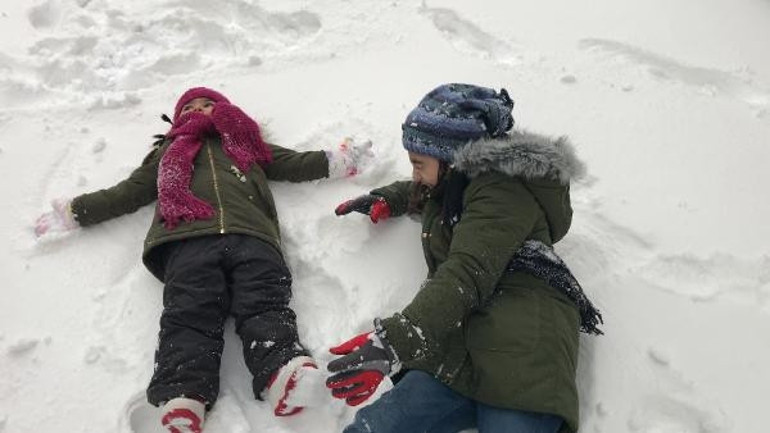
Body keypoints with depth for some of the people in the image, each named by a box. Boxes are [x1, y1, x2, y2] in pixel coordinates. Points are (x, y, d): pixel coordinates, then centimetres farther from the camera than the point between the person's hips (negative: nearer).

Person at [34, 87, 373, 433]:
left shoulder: (247, 143, 40)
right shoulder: (168, 152, 40)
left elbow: (297, 164, 32)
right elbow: (126, 193, 36)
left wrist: (340, 159, 24)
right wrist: (73, 212, 30)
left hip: (252, 237, 0)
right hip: (187, 241, 0)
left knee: (265, 307, -27)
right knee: (190, 315, -26)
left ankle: (287, 374, -50)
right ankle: (183, 402, -45)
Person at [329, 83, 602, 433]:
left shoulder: (502, 189, -2)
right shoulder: (455, 187, 28)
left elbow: (467, 275, -16)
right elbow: (423, 193, 54)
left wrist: (393, 341, -27)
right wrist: (386, 200, 32)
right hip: (459, 355, 7)